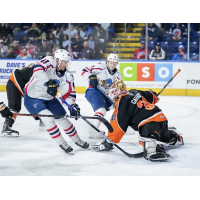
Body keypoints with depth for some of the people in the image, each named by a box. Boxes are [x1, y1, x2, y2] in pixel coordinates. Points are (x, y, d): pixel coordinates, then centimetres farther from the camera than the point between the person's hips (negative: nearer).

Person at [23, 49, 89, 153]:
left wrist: (72, 105, -24)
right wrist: (48, 82, -53)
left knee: (62, 118, 9)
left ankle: (76, 139, 29)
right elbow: (38, 69, -43)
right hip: (32, 98, -6)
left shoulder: (66, 76, -7)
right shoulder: (49, 62, -24)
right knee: (48, 118, -21)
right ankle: (61, 143, -4)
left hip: (49, 98, 6)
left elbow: (68, 92, -6)